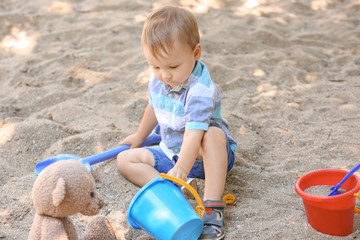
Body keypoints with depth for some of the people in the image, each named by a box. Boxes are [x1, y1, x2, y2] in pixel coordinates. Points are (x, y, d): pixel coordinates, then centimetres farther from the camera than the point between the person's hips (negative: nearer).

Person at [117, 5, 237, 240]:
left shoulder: (200, 90, -29)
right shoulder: (158, 80, -5)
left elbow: (194, 133, -42)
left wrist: (180, 170, -56)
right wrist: (140, 137, 31)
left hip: (204, 157, -8)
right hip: (172, 153, 8)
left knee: (213, 134, -40)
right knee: (125, 159, -4)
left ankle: (213, 207, -41)